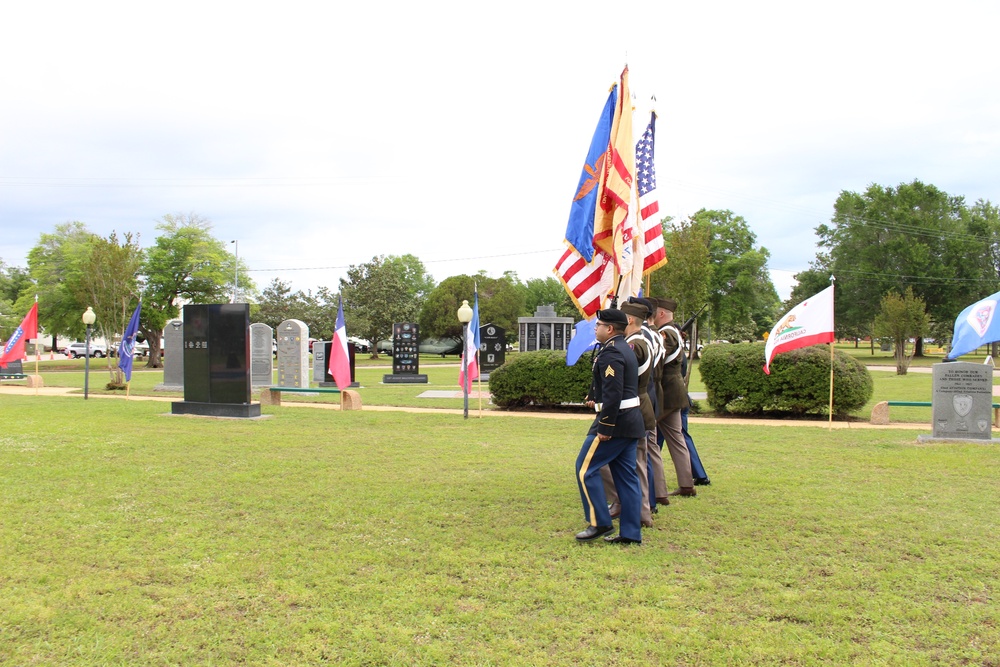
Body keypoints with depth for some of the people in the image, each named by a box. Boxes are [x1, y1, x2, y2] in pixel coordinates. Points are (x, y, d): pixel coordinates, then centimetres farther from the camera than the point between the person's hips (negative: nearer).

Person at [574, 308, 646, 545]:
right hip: (631, 421, 10)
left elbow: (613, 393, -24)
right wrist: (594, 397, 15)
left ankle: (599, 522, 2)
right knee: (626, 475, 10)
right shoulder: (624, 348, 15)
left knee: (585, 468, 0)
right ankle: (630, 532, 13)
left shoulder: (611, 352, -17)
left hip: (616, 421, -10)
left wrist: (605, 428, -21)